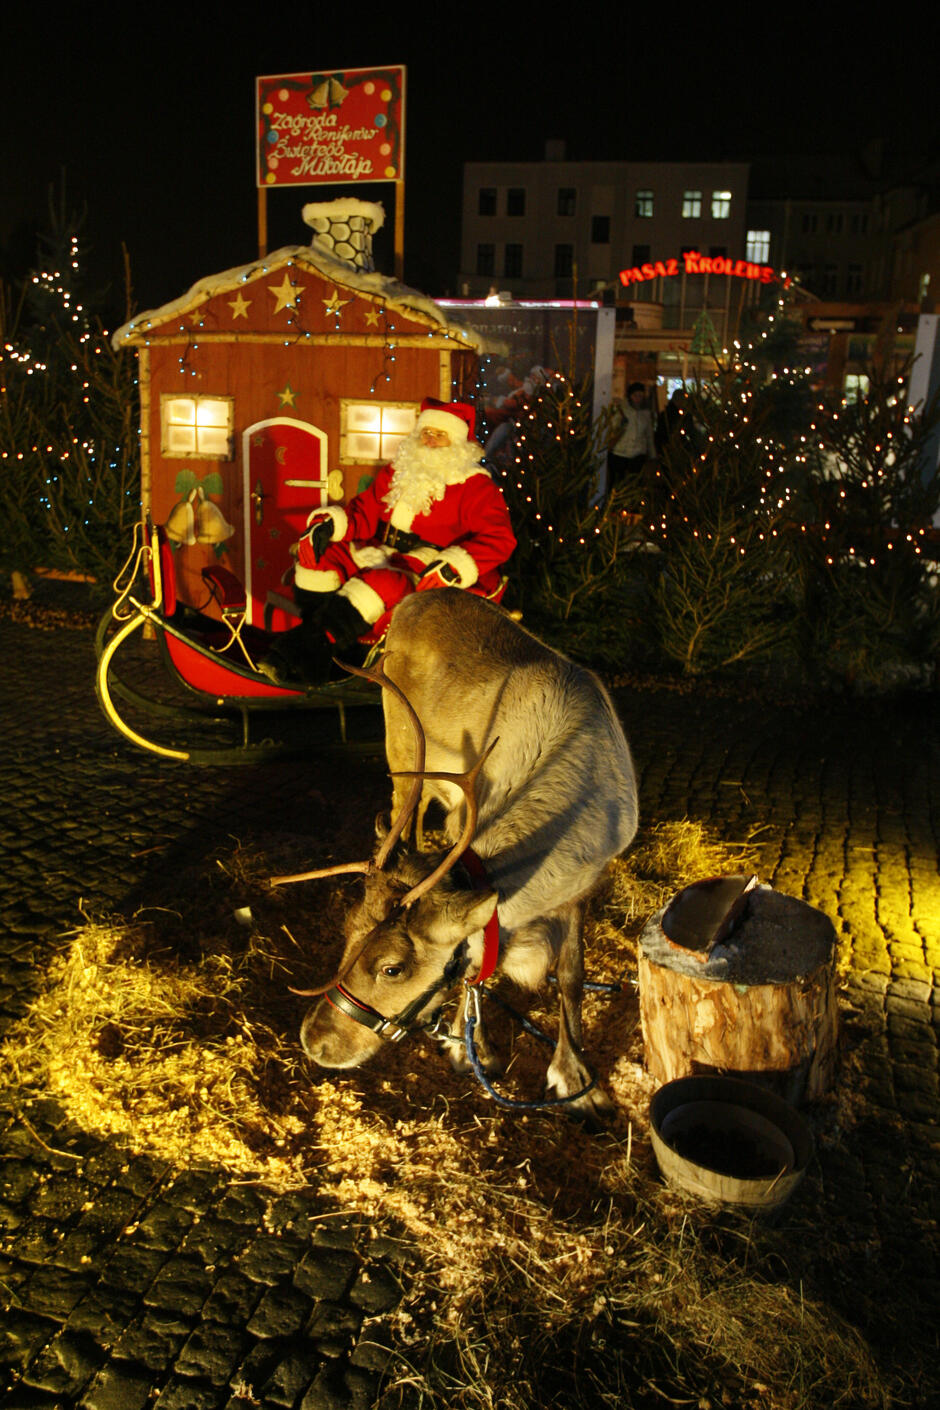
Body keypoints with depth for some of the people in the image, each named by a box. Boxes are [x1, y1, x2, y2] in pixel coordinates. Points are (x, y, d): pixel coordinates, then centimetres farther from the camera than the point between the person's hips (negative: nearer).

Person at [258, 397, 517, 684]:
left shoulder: (475, 486, -2)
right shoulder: (398, 471, 15)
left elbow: (499, 538, -13)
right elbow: (364, 513, 16)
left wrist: (452, 568, -26)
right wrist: (329, 523, -6)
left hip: (427, 572, -6)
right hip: (383, 555, 7)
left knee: (380, 584, -36)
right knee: (318, 556, -13)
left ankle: (304, 650, -34)